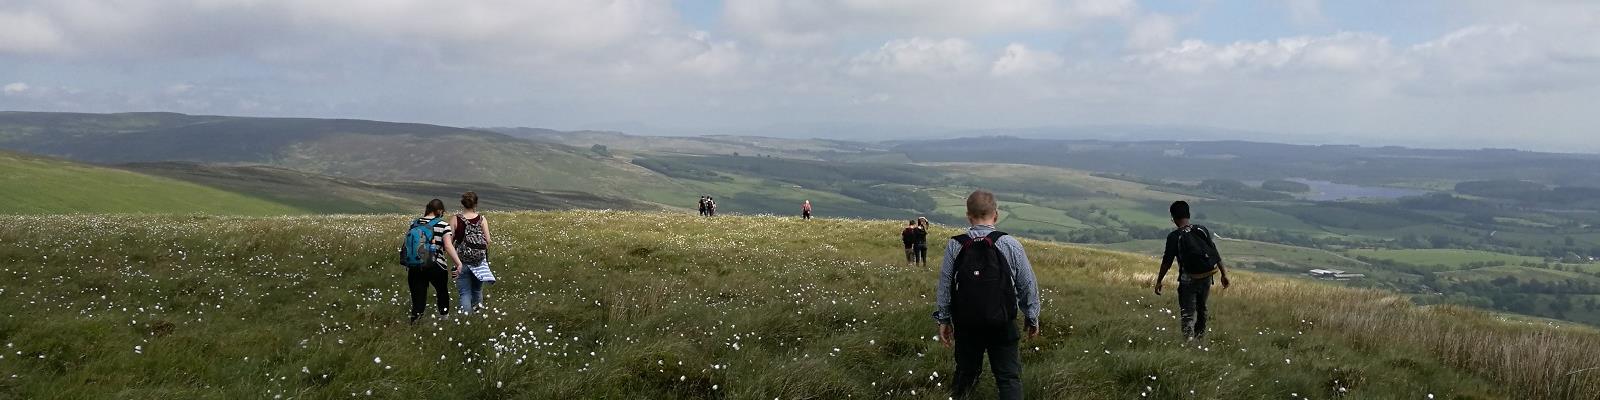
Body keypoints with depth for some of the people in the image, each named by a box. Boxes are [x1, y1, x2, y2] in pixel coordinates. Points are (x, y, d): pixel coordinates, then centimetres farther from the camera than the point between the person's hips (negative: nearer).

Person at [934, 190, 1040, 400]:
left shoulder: (954, 246, -5)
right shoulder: (1010, 245, -9)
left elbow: (944, 286, 1)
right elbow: (1027, 286, -2)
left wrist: (943, 320, 14)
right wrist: (1032, 318, 13)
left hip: (965, 325, 2)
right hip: (1002, 325, -2)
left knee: (965, 374, 18)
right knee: (1009, 377, 2)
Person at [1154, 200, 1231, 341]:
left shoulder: (1174, 237, -12)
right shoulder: (1202, 230, 1)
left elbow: (1167, 262, -10)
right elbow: (1215, 253, 3)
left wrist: (1159, 281, -1)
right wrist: (1224, 273, 10)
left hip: (1189, 279, -5)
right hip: (1206, 277, 5)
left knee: (1187, 312, -2)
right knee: (1201, 308, 23)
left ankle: (1188, 337, -23)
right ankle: (1200, 337, 37)